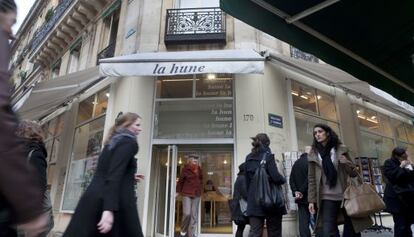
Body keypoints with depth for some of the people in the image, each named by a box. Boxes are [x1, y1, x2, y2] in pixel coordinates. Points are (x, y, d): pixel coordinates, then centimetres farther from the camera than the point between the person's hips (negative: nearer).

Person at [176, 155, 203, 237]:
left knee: (194, 214, 5)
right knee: (187, 213, -8)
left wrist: (200, 190, 10)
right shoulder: (185, 169, -7)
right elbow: (180, 181, -3)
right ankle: (183, 229, 19)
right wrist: (178, 191, -1)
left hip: (196, 194, 4)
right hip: (187, 193, -4)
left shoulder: (199, 170, 6)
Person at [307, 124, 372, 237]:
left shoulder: (341, 149, 5)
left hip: (345, 196, 1)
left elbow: (354, 173, 7)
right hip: (327, 198, 0)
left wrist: (346, 163, -15)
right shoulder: (313, 155, 4)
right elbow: (311, 179, 4)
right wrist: (311, 200, -2)